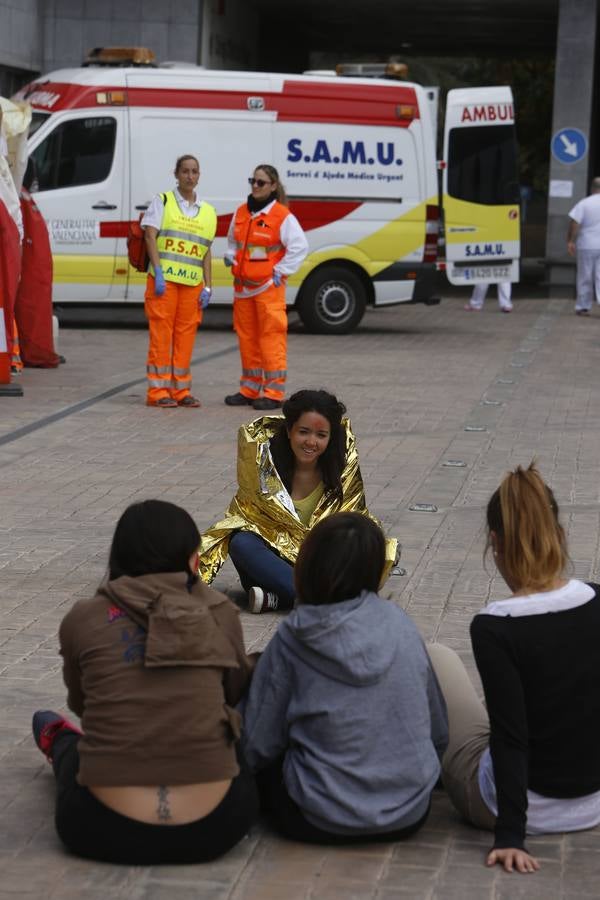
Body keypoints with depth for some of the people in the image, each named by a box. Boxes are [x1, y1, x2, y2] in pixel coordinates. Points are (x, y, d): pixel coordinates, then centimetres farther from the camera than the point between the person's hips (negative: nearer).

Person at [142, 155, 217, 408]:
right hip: (164, 279, -4)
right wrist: (158, 272, -14)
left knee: (186, 336, 5)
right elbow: (150, 236, -3)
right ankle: (159, 391, 0)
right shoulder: (162, 201, 5)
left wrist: (208, 287, 8)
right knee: (161, 335, -4)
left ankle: (180, 390, 13)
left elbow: (206, 252, 16)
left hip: (193, 282, 4)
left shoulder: (208, 212, 16)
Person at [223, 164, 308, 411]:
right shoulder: (241, 212, 12)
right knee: (246, 336, 11)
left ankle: (274, 392, -5)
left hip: (268, 287, -7)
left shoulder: (282, 216, -8)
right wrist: (230, 257, 11)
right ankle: (250, 389, 20)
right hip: (242, 286, 7)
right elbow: (233, 241, 28)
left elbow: (300, 246, -11)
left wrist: (281, 270, -11)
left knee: (271, 337, -8)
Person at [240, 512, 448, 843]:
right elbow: (438, 731, 6)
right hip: (410, 816, 3)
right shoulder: (399, 623, -2)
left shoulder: (291, 640, -11)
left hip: (323, 823, -3)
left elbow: (258, 747, -6)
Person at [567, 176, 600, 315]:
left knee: (585, 277, 9)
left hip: (586, 245, -1)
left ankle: (583, 307, 14)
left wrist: (570, 241, -3)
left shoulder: (583, 203, -4)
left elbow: (574, 223, -9)